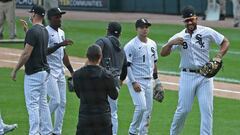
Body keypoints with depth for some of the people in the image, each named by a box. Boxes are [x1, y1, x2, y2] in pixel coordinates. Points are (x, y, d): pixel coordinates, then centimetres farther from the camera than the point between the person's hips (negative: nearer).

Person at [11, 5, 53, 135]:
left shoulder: (32, 31, -18)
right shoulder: (44, 31, 10)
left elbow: (26, 53, -20)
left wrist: (15, 70, -12)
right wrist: (26, 28, 31)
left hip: (33, 73, -9)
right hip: (45, 71, 9)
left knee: (32, 104, -6)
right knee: (43, 103, 14)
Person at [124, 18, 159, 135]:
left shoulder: (152, 44, 10)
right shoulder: (131, 45, -12)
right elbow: (126, 65, -14)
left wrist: (156, 79, 18)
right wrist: (133, 82, -20)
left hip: (149, 81, 7)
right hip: (136, 80, -7)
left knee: (148, 109, 8)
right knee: (141, 106, -17)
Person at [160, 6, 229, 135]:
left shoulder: (207, 32, -2)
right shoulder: (179, 37, 0)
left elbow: (225, 42, 4)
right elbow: (163, 53, -5)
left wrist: (218, 57, -11)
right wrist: (171, 43, -25)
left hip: (205, 76, 0)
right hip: (187, 76, 0)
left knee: (207, 109, -4)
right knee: (183, 109, 1)